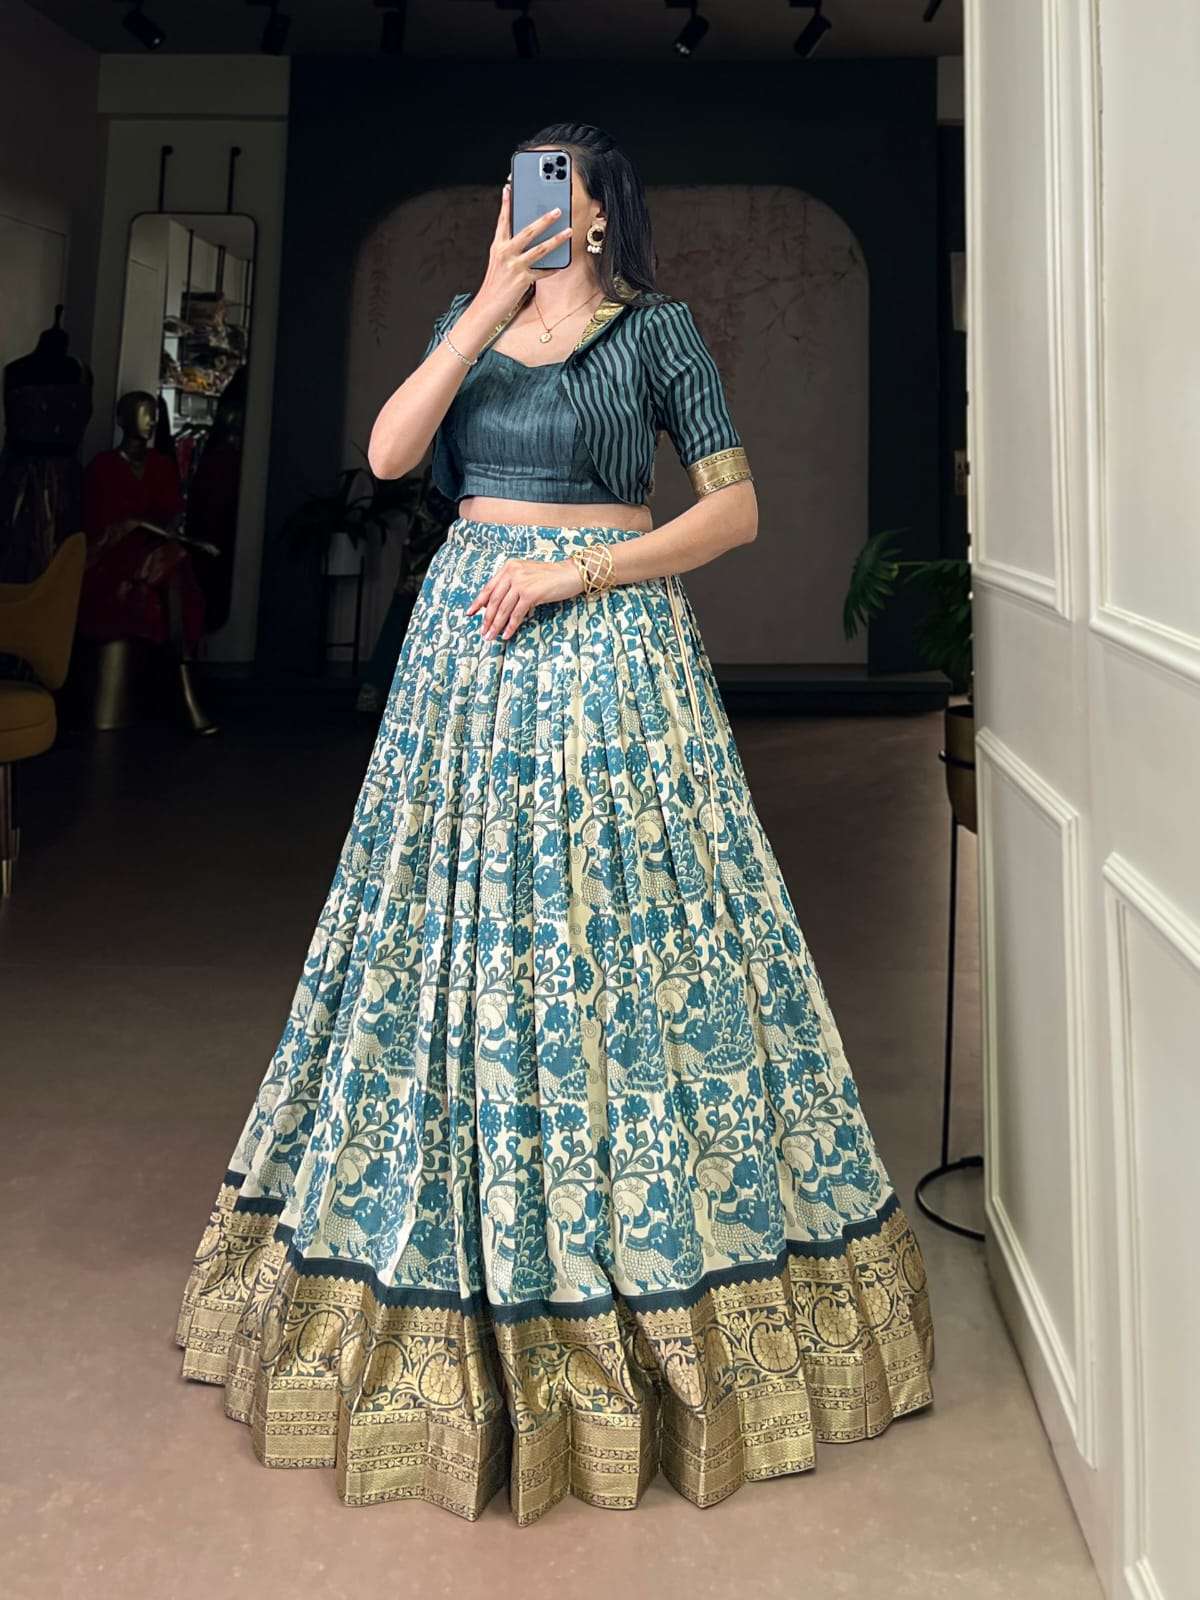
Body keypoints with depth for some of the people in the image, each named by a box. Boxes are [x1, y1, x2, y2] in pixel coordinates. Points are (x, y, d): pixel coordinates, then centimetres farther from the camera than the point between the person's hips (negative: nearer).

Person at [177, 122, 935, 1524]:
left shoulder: (659, 328, 4)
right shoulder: (469, 317, 16)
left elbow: (735, 507, -3)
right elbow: (387, 455, 0)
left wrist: (575, 569, -13)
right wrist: (490, 314, -7)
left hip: (605, 646, -4)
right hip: (468, 642, 4)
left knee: (616, 928, -4)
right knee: (457, 928, 4)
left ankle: (656, 1279, 12)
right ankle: (465, 1286, 18)